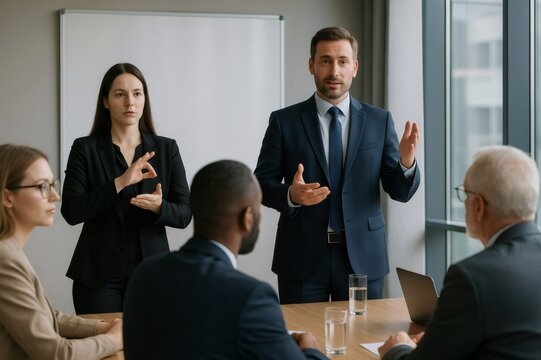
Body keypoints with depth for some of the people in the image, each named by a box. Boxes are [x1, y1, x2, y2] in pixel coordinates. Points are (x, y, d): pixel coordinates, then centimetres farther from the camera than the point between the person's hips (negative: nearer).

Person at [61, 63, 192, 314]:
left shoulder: (166, 149, 5)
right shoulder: (85, 149, 1)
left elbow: (184, 214, 2)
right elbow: (71, 212, -9)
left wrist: (159, 206, -19)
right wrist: (119, 183, -19)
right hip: (99, 274, -1)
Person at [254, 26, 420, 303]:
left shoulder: (379, 121, 4)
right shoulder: (284, 121, 1)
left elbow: (400, 192, 4)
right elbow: (261, 184, 0)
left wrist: (406, 162, -17)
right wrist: (291, 195, -20)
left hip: (362, 257, 1)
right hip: (302, 258, -1)